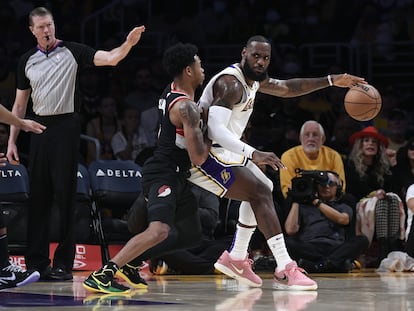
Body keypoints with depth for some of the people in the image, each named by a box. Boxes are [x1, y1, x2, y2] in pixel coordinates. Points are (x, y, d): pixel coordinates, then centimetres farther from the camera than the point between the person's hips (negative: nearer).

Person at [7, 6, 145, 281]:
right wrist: (12, 141, 9)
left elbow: (111, 59, -10)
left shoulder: (72, 51, -1)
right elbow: (20, 105, 15)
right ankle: (37, 262, 10)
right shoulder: (27, 61, 10)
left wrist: (128, 44, -30)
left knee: (65, 195, -4)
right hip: (39, 127, 4)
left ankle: (63, 263, -1)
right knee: (38, 196, 5)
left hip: (66, 127, -4)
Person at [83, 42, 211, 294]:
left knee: (192, 235, 18)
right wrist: (211, 134, -5)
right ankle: (102, 275, -34)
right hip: (164, 176, -11)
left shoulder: (171, 92, 9)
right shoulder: (186, 107, -20)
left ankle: (129, 262, 17)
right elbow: (198, 157, -22)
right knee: (159, 231, -30)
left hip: (176, 176, 11)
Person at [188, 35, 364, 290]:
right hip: (205, 154, -11)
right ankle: (285, 271, -24)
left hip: (222, 151, 11)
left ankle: (236, 258, 26)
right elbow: (216, 129, -34)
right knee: (260, 194, -19)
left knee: (263, 189, 23)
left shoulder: (254, 78, 9)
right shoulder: (231, 83, -23)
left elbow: (287, 88, 26)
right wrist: (253, 154, -45)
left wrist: (331, 81, 20)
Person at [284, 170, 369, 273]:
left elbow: (343, 219, 2)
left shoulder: (343, 207, 27)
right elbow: (290, 230, 10)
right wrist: (295, 202, 14)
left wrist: (316, 201, 6)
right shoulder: (304, 207, 26)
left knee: (361, 240, -27)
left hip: (335, 247, 1)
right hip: (308, 250, -1)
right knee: (289, 242, -32)